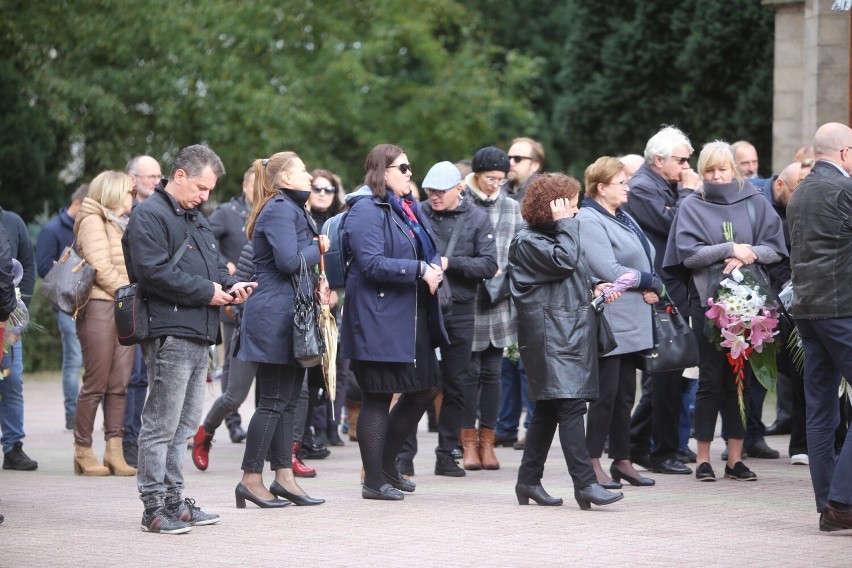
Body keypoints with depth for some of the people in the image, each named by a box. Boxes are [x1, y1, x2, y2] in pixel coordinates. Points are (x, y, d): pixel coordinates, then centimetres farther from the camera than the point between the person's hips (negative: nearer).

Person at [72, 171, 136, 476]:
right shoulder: (93, 222, -4)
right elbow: (101, 268, -13)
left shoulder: (123, 224, 23)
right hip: (100, 307, -8)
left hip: (125, 310, 8)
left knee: (119, 383, 2)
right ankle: (83, 450, -1)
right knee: (96, 383, -7)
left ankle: (114, 451, 1)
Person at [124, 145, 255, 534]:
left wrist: (229, 285, 7)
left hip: (198, 335, 10)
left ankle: (173, 499, 19)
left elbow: (214, 265, 30)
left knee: (184, 423, 13)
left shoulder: (195, 219, 23)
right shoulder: (149, 216, -8)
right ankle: (154, 506, -5)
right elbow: (154, 272, -19)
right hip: (169, 335, -10)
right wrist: (206, 292, -15)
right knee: (162, 424, -7)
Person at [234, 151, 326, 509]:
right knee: (274, 401, -7)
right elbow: (289, 261, -22)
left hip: (293, 317, 10)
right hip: (276, 317, -10)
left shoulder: (291, 209, 22)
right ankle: (251, 478, -3)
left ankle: (284, 476, 12)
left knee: (288, 400, 10)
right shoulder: (280, 209, -12)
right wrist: (319, 249, -5)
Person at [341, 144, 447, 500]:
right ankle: (374, 481, 5)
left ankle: (386, 464, 27)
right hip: (379, 319, -9)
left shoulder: (409, 207, 16)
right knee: (378, 399, -3)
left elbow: (429, 252, 20)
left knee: (424, 390, 13)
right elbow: (372, 263, -21)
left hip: (414, 318, 9)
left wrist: (435, 270, -4)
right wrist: (420, 270, -21)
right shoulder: (366, 210, -13)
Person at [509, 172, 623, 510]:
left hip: (573, 330, 10)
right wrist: (565, 224, -13)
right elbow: (564, 261, -22)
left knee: (548, 409, 12)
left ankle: (529, 481, 17)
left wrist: (594, 288, 12)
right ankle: (584, 484, -20)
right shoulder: (527, 241, -9)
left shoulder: (556, 235, 21)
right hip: (550, 335, -10)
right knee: (570, 406, -16)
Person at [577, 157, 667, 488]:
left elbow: (648, 256, 16)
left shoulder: (623, 219, 18)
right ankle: (593, 463, -1)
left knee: (625, 393, 12)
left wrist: (652, 287, -4)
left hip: (633, 321, 9)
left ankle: (622, 460, 17)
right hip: (610, 320, -9)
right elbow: (608, 270, -19)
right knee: (606, 393, -6)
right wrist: (650, 282, -9)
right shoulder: (588, 221, -12)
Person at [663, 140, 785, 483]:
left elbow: (776, 248, 4)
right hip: (708, 300, -2)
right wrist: (731, 249, -11)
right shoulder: (692, 207, 6)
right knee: (711, 378, -2)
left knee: (740, 377, 3)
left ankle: (736, 458, 7)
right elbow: (688, 253, -6)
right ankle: (703, 458, 3)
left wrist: (748, 256, -12)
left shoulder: (754, 203, 10)